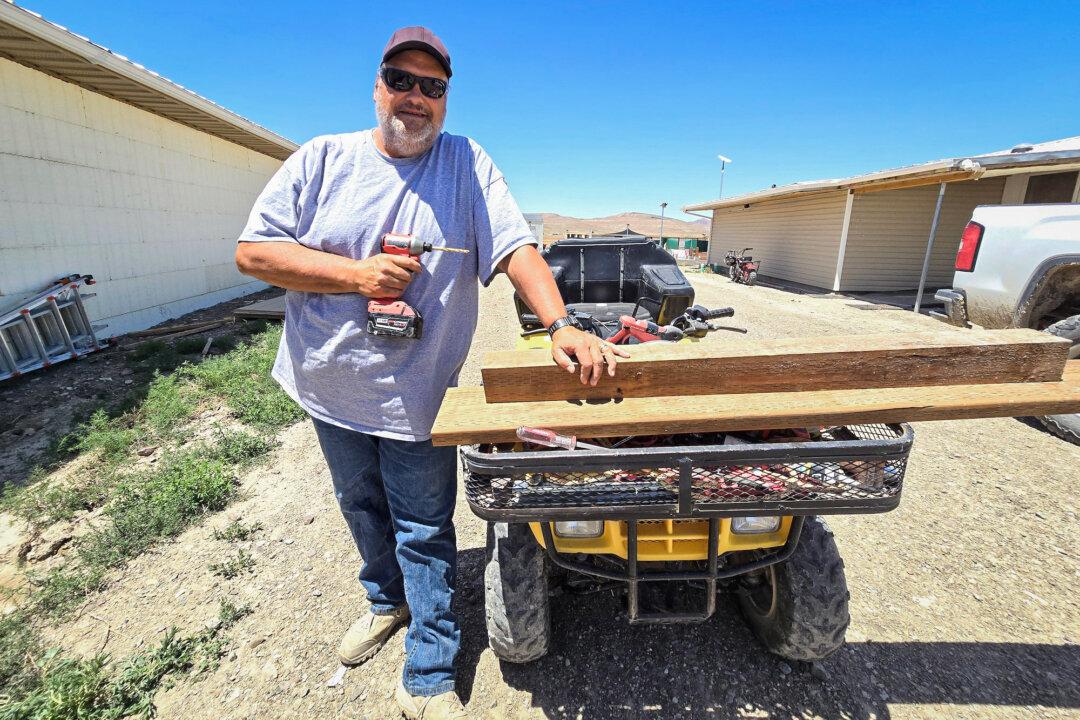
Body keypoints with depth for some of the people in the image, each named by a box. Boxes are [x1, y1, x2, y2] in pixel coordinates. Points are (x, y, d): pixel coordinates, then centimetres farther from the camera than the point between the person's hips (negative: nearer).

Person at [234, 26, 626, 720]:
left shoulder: (468, 163, -2)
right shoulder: (322, 159, 0)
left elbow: (516, 246, -12)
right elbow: (253, 249, -5)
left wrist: (560, 324, -28)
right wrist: (355, 274, -18)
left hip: (418, 398, -3)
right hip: (331, 388, 4)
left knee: (424, 532, 9)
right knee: (362, 506, 24)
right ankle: (388, 600, 54)